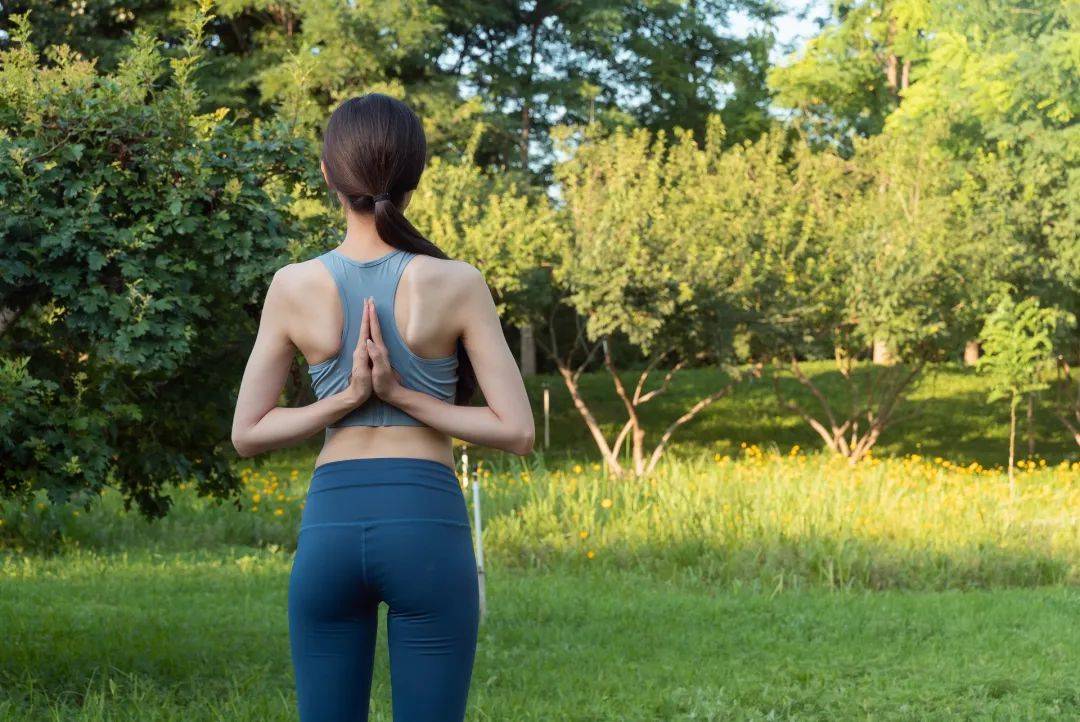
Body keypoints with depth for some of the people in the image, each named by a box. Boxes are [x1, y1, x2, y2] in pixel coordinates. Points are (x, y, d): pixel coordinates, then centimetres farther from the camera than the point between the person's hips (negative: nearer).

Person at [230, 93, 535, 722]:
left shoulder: (294, 286, 0)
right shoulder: (456, 285, -6)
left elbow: (248, 434, 4)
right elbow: (517, 431, -7)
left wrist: (349, 398, -2)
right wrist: (404, 396, -6)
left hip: (330, 524, 2)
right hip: (426, 521, -2)